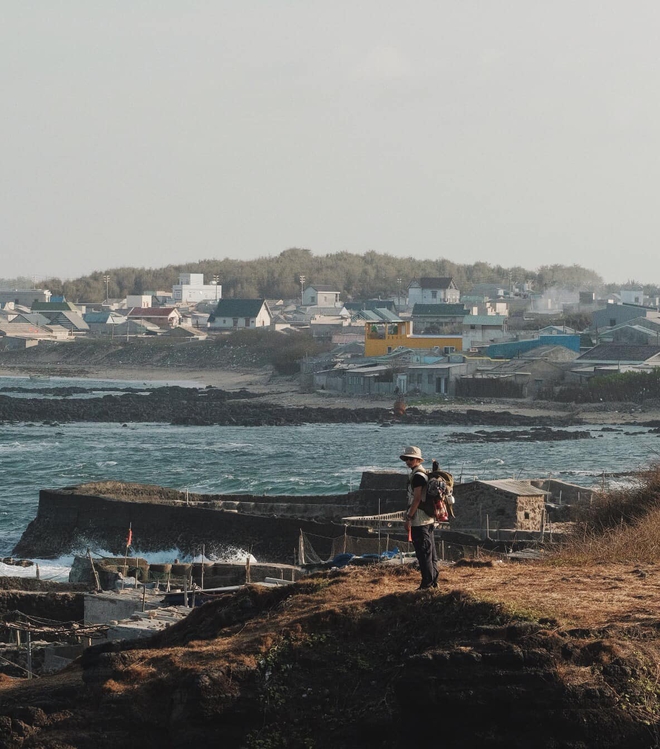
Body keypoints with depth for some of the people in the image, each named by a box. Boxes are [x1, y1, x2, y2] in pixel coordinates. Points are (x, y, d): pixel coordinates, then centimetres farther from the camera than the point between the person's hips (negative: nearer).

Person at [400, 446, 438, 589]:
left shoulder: (417, 475, -15)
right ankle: (434, 581, 18)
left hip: (419, 521, -10)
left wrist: (409, 517, -17)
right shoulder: (424, 474, 17)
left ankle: (427, 583, -7)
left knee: (423, 552, -8)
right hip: (429, 518, 10)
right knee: (430, 551, 13)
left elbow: (417, 499, -20)